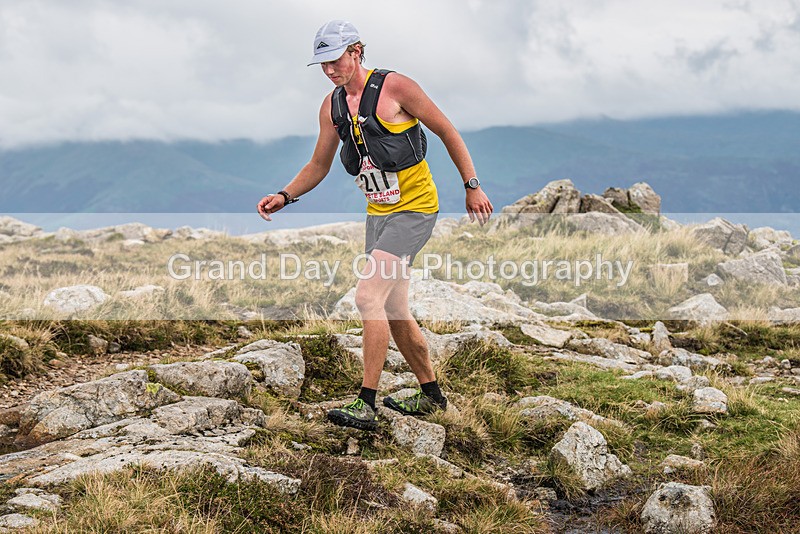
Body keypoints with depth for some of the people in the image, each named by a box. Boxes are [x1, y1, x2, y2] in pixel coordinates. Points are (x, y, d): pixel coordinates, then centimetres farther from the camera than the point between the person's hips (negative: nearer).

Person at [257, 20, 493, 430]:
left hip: (414, 209, -8)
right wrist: (284, 196, -1)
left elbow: (447, 132, -6)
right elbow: (318, 165, 14)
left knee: (369, 296, -19)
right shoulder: (332, 106, 6)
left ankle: (366, 405, -17)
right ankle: (431, 395, 30)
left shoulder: (394, 87, -14)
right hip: (378, 212, 8)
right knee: (394, 311, 12)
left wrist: (472, 187, -6)